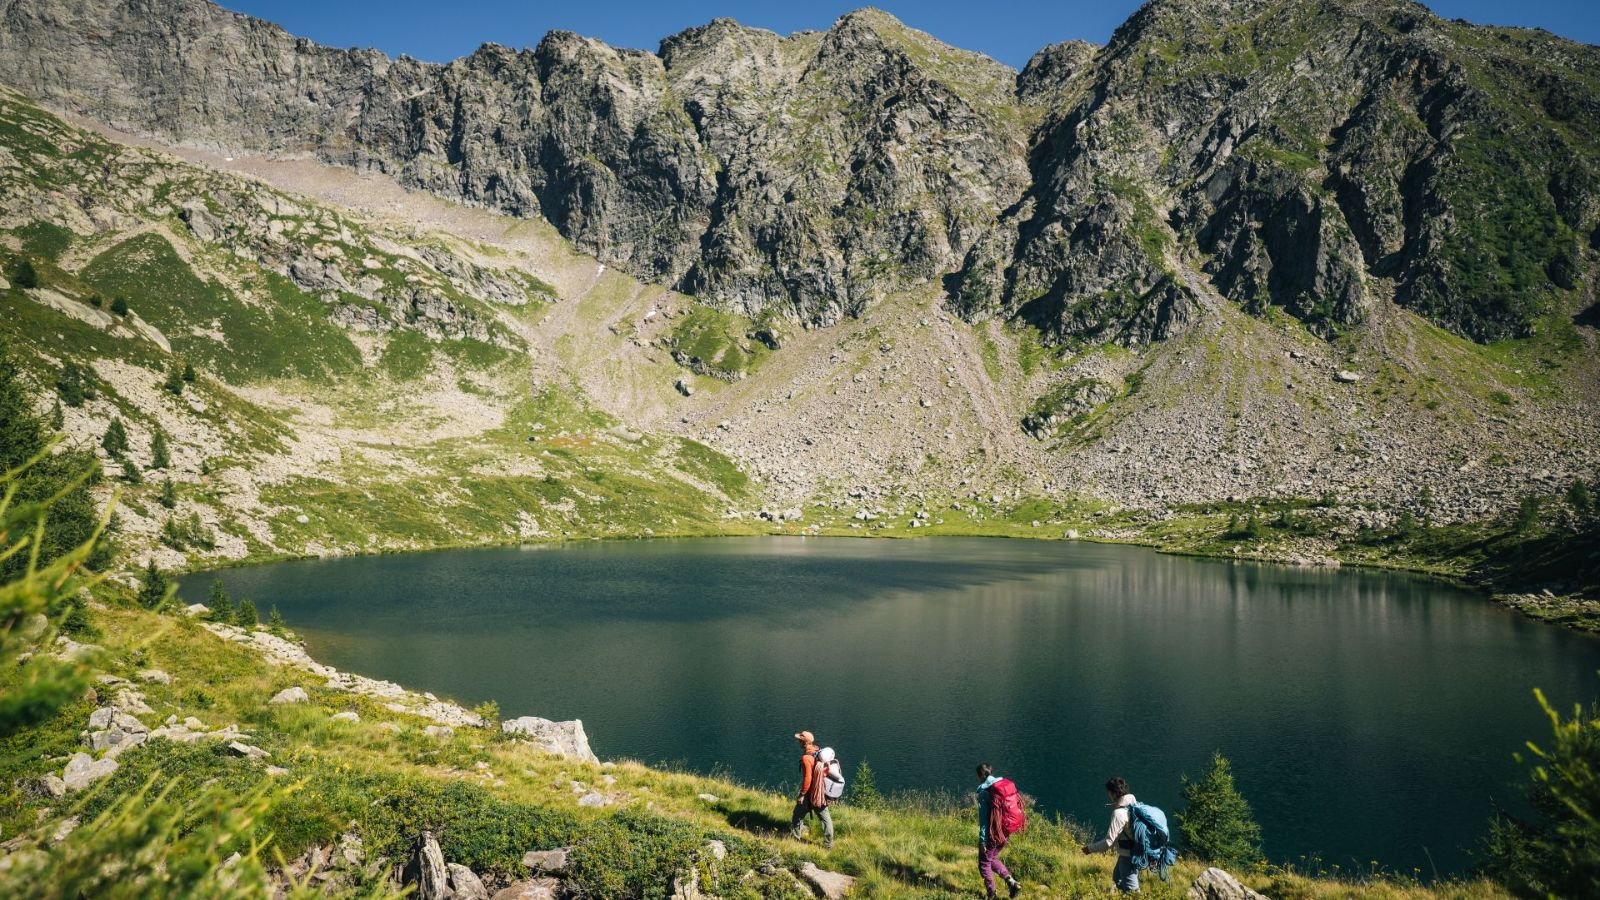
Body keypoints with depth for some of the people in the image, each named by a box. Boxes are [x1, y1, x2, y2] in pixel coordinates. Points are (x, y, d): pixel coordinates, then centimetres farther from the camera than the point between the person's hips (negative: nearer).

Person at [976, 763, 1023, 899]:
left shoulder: (984, 792, -17)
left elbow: (983, 818, -18)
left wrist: (982, 840, -14)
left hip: (992, 833, -7)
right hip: (1005, 832, 7)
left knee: (984, 864, 13)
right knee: (992, 858, 26)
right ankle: (1011, 882, 12)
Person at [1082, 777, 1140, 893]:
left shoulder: (1119, 813, -26)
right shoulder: (1133, 804, 0)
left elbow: (1108, 842, -25)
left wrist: (1090, 848, -12)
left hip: (1128, 855, -9)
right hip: (1134, 851, 9)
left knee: (1130, 890, 3)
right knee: (1117, 879, 27)